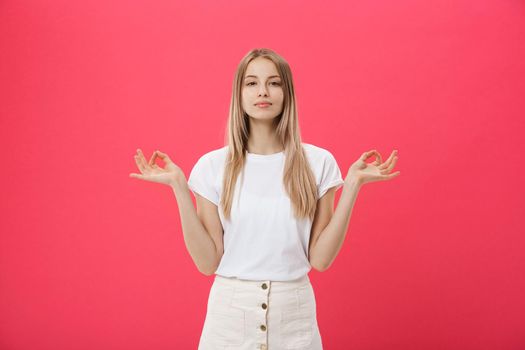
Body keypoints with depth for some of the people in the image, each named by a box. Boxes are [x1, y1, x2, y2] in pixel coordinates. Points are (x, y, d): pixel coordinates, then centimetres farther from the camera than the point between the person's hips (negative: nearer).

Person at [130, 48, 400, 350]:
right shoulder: (213, 165, -4)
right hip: (230, 312, 0)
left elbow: (320, 258, -6)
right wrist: (179, 187, -12)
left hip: (294, 313, 0)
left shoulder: (318, 162, -4)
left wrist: (352, 185, -11)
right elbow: (208, 262, -7)